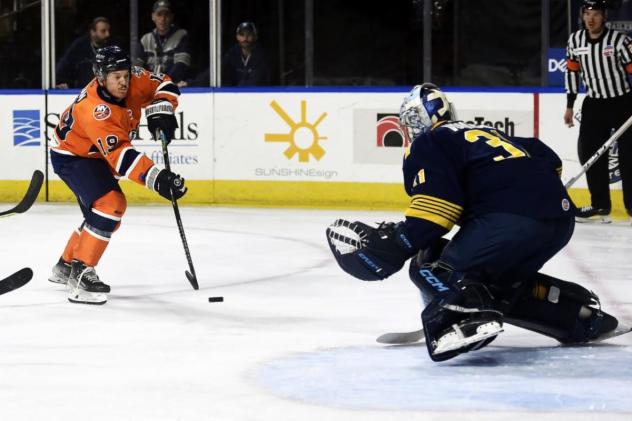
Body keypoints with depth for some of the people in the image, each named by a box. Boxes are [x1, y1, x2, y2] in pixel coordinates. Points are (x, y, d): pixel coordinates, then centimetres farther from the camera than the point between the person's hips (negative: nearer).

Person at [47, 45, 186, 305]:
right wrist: (157, 179, -55)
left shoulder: (132, 80, -18)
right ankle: (80, 275, -23)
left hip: (96, 156, 9)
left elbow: (164, 85, -3)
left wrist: (160, 110, -24)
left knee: (103, 213, 18)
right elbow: (120, 155, -46)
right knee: (110, 205, -26)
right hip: (71, 156, -9)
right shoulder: (94, 109, -38)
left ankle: (66, 266, 36)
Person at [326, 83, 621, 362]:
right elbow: (549, 160, 31)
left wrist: (395, 245, -8)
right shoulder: (485, 133, 34)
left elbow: (437, 205, -8)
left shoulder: (427, 146, 10)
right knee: (502, 279, 29)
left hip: (511, 221, -8)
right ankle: (580, 312, 23)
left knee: (431, 270, -4)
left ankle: (469, 317, -34)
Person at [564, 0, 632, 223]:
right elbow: (572, 71, 10)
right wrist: (570, 106, 11)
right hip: (594, 104, 5)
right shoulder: (575, 41, -1)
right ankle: (600, 206, 8)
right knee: (590, 153, 0)